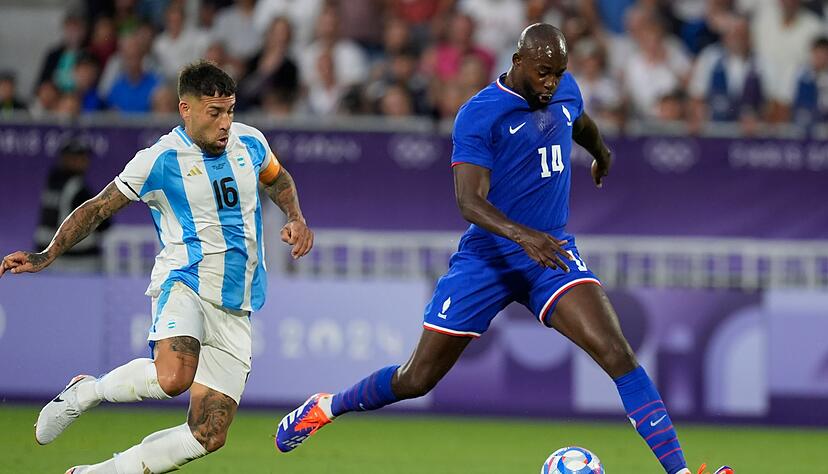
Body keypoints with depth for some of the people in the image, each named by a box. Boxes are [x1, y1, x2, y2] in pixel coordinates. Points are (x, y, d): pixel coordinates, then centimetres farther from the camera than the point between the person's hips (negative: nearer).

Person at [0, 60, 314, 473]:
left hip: (235, 311, 5)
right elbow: (98, 208, 0)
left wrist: (296, 219, 11)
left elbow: (278, 180, 31)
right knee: (174, 377, -38)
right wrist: (47, 256, -10)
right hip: (184, 284, -5)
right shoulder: (160, 160, -6)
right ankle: (86, 392, -9)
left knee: (209, 436, -4)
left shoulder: (250, 142, 9)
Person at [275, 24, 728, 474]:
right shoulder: (479, 115, -15)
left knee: (616, 353, -20)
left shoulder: (565, 91, 4)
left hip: (552, 251, 4)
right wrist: (523, 236, -40)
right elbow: (469, 201, -24)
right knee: (416, 380, 6)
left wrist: (602, 154, 51)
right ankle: (329, 406, 34)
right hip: (487, 255, -4)